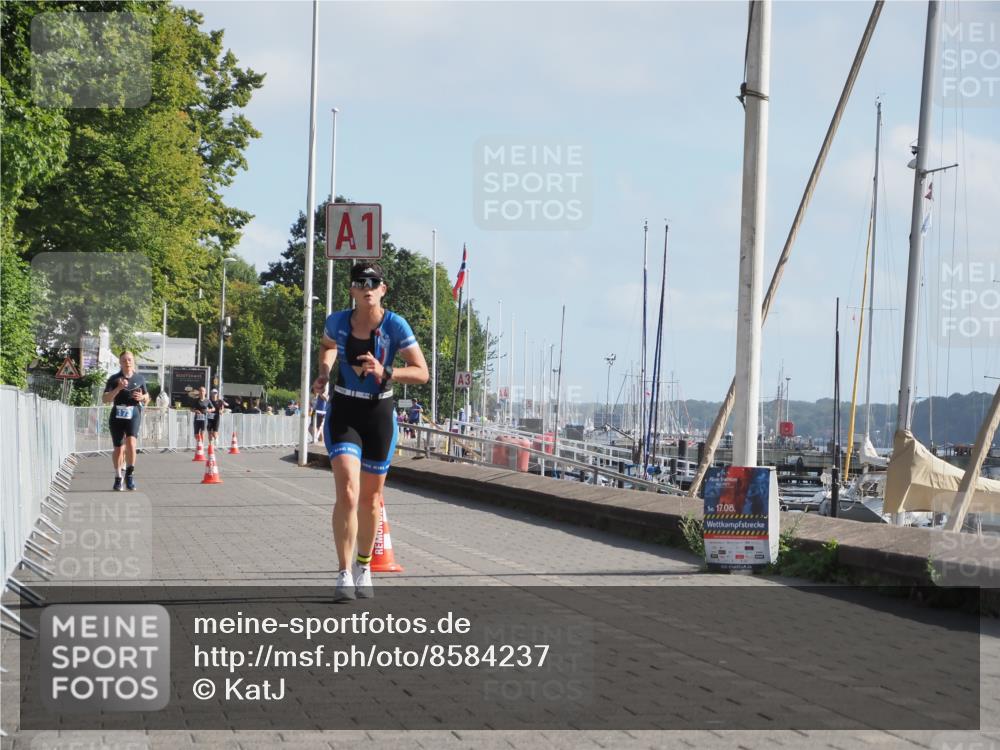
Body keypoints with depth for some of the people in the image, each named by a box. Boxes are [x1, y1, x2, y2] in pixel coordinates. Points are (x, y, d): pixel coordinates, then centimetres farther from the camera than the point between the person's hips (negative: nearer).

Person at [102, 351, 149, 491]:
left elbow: (147, 398, 20)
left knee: (130, 442, -23)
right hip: (117, 416, 0)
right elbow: (105, 399, -6)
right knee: (118, 448, 7)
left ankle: (130, 473, -9)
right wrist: (118, 388, -19)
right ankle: (118, 478, 23)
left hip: (134, 415, 0)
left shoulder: (139, 379, 8)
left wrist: (142, 397, -4)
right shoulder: (114, 379, 1)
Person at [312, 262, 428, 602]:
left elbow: (422, 373, -13)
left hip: (379, 414, 0)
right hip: (343, 413, 0)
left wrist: (385, 373, -28)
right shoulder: (337, 321, -5)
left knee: (371, 498, 12)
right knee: (347, 493, -17)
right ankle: (344, 574, -14)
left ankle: (364, 567, 33)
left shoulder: (395, 326, -12)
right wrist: (324, 371, 1)